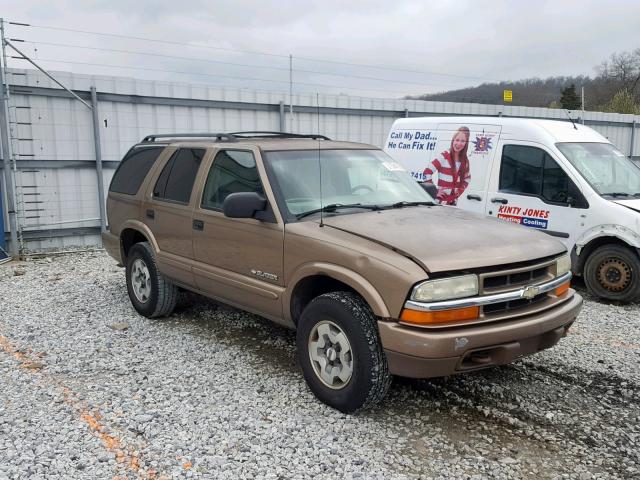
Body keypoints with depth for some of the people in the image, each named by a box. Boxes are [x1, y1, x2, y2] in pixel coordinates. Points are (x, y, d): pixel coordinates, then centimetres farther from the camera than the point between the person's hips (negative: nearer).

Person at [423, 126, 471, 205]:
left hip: (454, 201, 6)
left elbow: (467, 178, 25)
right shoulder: (444, 157, -10)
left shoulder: (464, 160, 8)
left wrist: (460, 190, 9)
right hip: (441, 201, -6)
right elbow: (427, 172, -13)